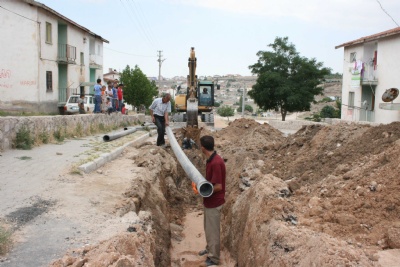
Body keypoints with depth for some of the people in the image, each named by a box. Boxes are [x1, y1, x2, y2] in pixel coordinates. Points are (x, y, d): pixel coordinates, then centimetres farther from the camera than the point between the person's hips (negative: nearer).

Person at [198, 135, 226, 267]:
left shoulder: (216, 162, -28)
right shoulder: (211, 159, 2)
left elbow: (218, 186, -26)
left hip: (214, 202, -9)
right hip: (209, 201, 9)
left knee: (213, 230, 6)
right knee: (208, 228, 25)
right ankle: (209, 248, 44)